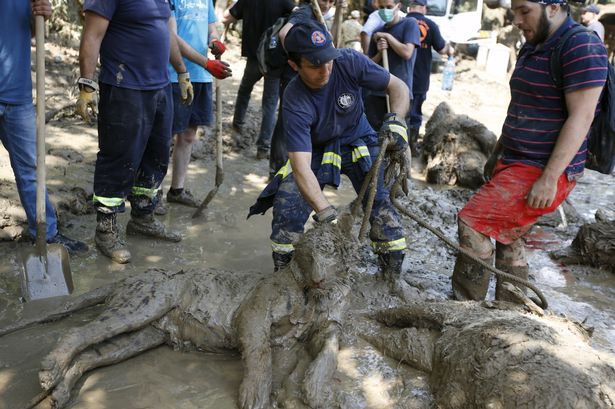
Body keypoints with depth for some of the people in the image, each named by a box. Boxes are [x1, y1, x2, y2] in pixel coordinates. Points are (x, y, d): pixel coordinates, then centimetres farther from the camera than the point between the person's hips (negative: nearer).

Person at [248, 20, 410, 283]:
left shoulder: (349, 62, -25)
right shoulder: (294, 101, -31)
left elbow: (398, 87, -13)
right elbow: (301, 164, -38)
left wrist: (396, 120, -35)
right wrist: (325, 213, -50)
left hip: (358, 143, 2)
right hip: (316, 151, -1)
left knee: (381, 206, -13)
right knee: (287, 206, -17)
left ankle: (394, 279, 6)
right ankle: (282, 275, 5)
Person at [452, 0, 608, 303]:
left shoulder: (581, 47, -15)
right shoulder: (531, 48, 13)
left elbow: (581, 117, -21)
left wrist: (549, 178, -24)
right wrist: (498, 155, 21)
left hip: (541, 172, -9)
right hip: (515, 164, 9)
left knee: (471, 223, -12)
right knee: (507, 238, 13)